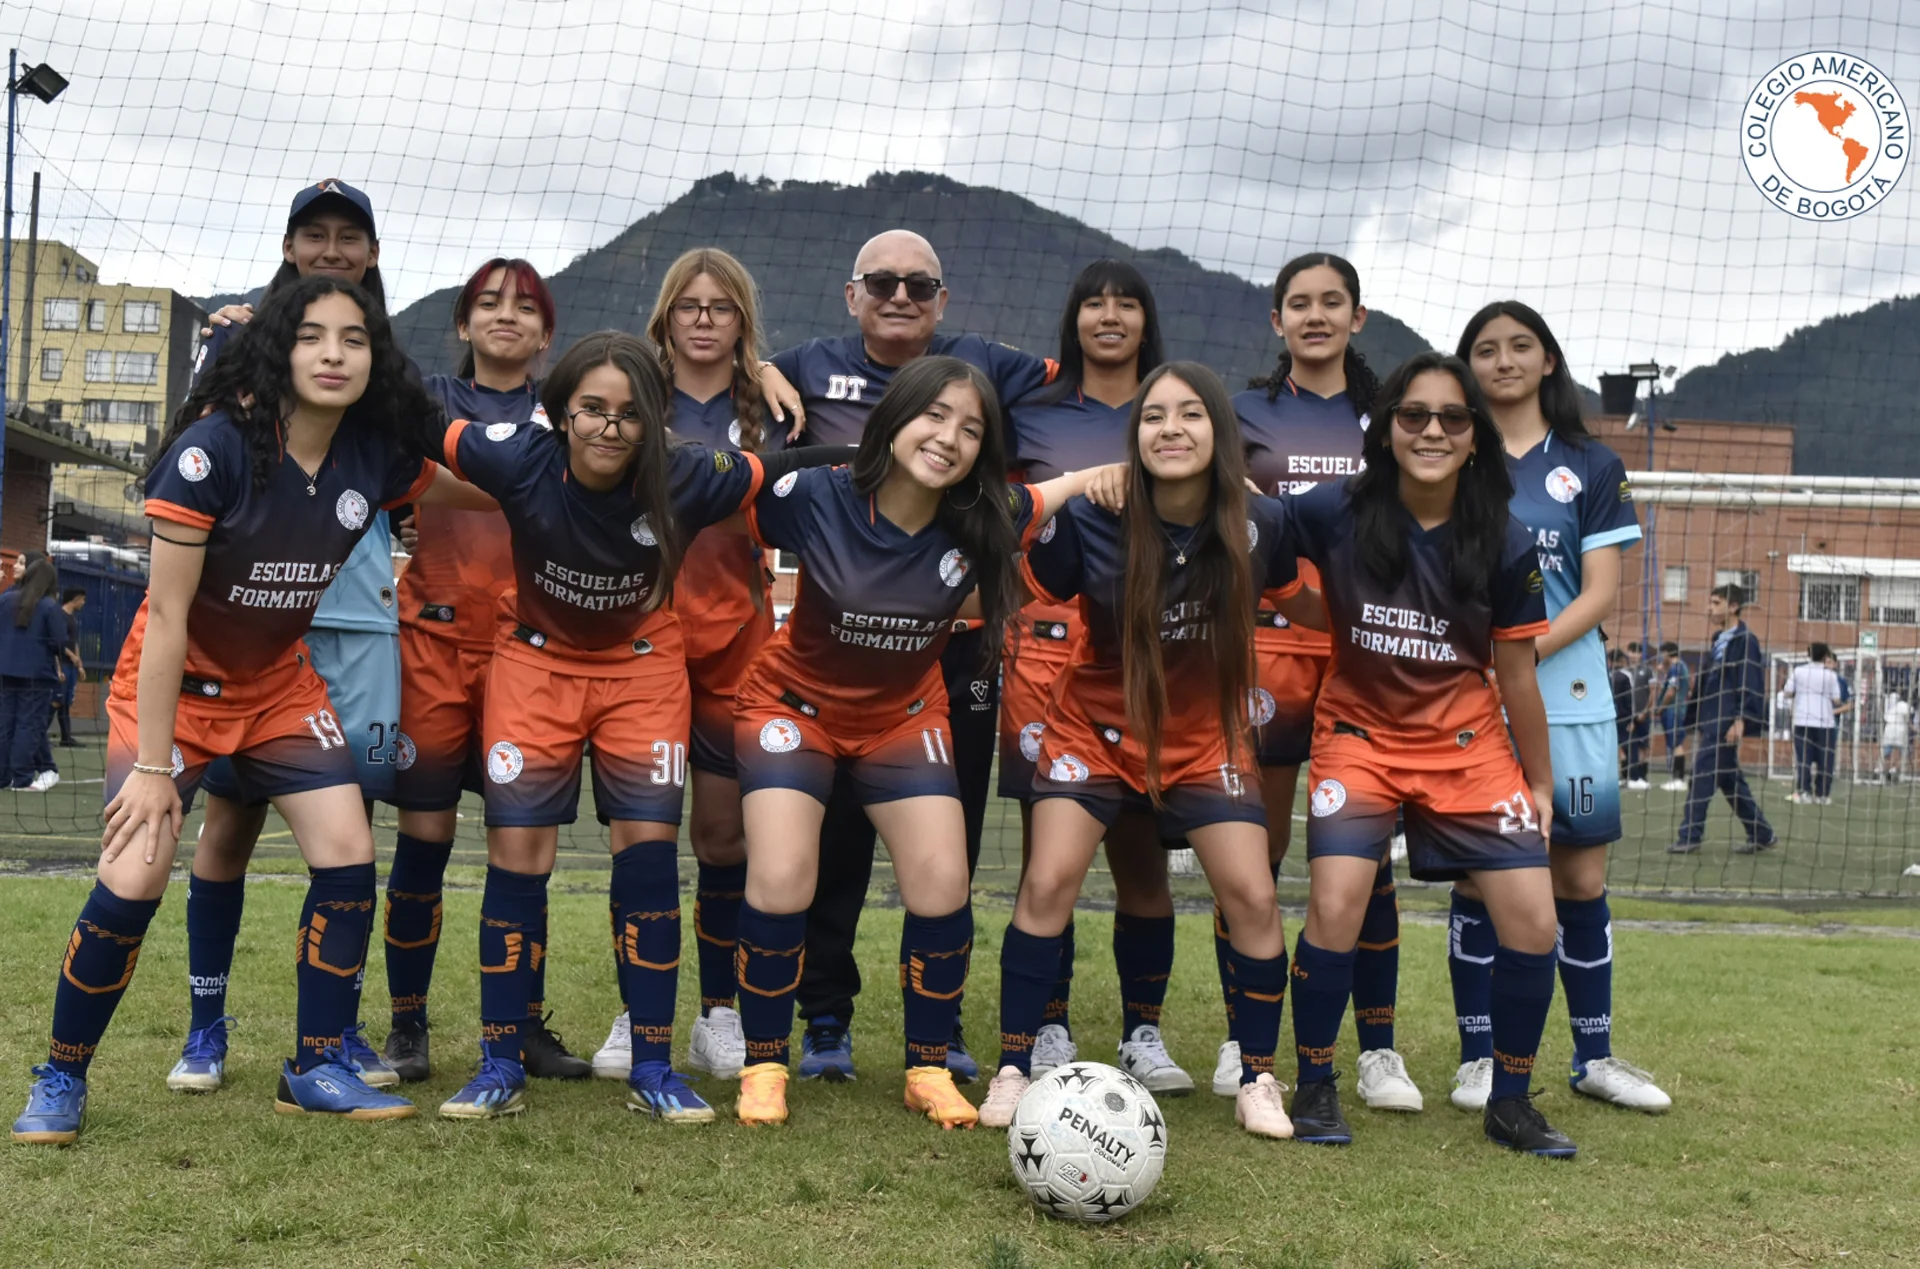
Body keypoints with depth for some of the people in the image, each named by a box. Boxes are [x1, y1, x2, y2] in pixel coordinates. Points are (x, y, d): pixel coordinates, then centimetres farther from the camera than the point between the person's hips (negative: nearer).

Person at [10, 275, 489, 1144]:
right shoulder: (214, 446, -27)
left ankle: (318, 1070, 11)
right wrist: (151, 765, -22)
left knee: (349, 860, -6)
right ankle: (60, 1078, 9)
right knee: (132, 883, -14)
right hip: (176, 684, -5)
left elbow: (457, 495, 11)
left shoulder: (375, 454, -12)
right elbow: (166, 615, -23)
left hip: (280, 684, 5)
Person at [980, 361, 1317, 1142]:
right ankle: (1013, 1070, 5)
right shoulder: (1090, 517, -22)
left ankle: (1257, 1079, 16)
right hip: (1096, 730, -1)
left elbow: (1302, 608, 2)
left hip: (1205, 738, 2)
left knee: (1253, 897, -5)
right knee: (1048, 884, -13)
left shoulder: (1260, 525, -16)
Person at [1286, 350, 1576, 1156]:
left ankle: (1509, 1103, 16)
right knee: (1335, 905, -20)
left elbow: (1515, 674, 2)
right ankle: (1314, 1092, 3)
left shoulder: (1504, 543, -7)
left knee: (1533, 919, -7)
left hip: (1467, 742, 2)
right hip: (1360, 734, -2)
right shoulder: (1334, 514, -13)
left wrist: (1540, 784, 8)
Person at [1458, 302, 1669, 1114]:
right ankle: (1478, 1057, 11)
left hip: (1569, 695, 1)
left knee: (1581, 879, 4)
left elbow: (1601, 593, 0)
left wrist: (1520, 653, -15)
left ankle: (1593, 1058, 17)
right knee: (1478, 874, 1)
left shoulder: (1591, 467, 7)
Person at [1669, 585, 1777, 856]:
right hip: (1709, 725, 9)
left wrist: (1740, 720, -24)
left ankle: (1689, 838, -8)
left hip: (1725, 726, -9)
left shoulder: (1745, 641, -7)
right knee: (1729, 780, 12)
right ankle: (1762, 835, 20)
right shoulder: (1718, 643, 19)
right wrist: (1693, 726, 22)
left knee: (1702, 777, -11)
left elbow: (1750, 684, -15)